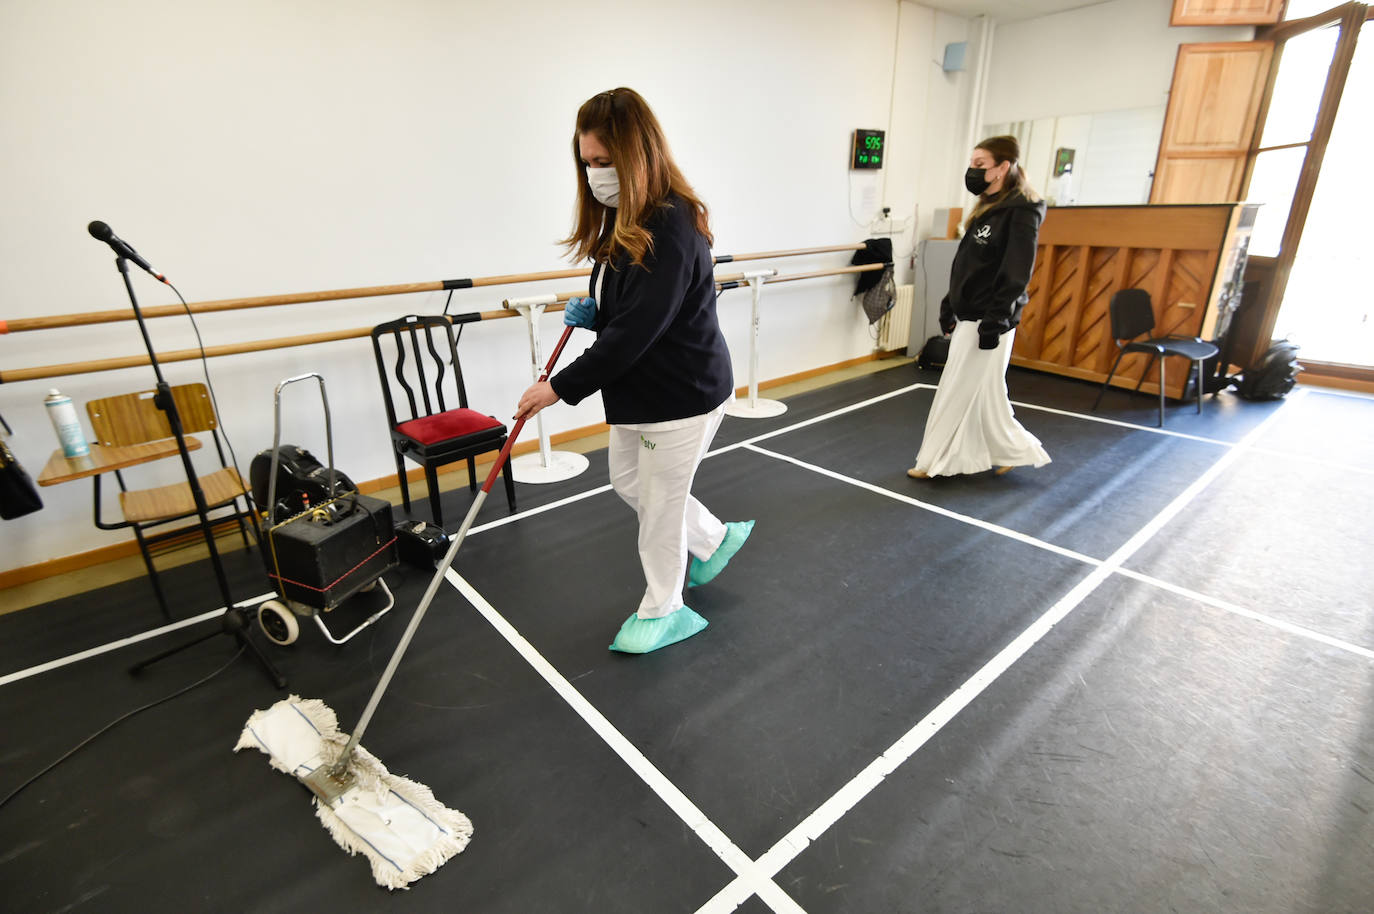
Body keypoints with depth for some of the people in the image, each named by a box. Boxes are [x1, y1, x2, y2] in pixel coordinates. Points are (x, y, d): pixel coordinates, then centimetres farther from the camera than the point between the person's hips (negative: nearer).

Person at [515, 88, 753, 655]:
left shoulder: (671, 227, -25)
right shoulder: (622, 218, 6)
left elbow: (636, 331, -29)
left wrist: (561, 387, -25)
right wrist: (591, 312, -1)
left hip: (682, 395, -10)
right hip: (638, 389, 10)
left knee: (660, 502, 6)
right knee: (628, 483, 22)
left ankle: (662, 611, 31)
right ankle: (714, 539, 43)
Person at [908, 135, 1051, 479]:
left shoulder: (1021, 212, -13)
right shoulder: (987, 209, 13)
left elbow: (1016, 275, -18)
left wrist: (994, 323, -21)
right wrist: (950, 307, 15)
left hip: (988, 322, -9)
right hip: (968, 317, 9)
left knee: (957, 393, -2)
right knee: (983, 393, 14)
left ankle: (935, 462, 10)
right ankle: (1016, 451, 28)